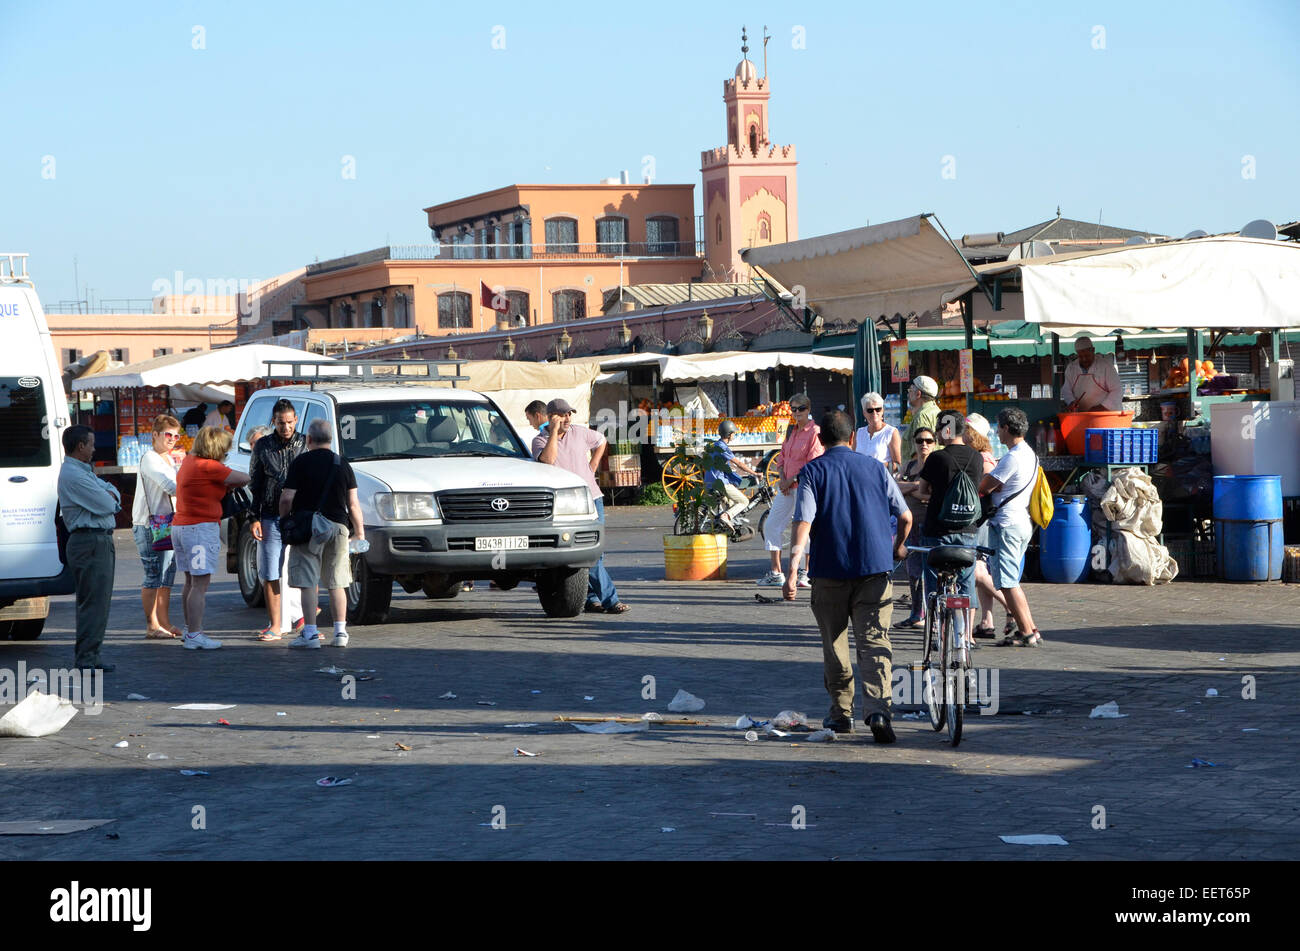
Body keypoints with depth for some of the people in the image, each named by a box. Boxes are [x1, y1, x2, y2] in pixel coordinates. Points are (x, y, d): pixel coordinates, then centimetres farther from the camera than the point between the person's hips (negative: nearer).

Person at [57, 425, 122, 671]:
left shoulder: (84, 471, 19)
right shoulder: (73, 475, -16)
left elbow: (110, 491, 21)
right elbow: (106, 505, -17)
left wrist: (110, 496, -2)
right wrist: (109, 499, 6)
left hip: (101, 540, 11)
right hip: (90, 542, -11)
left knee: (99, 601, 13)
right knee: (94, 602, -12)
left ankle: (90, 658, 17)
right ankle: (86, 660, -13)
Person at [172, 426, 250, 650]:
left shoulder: (189, 461, 10)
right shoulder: (208, 467, -17)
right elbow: (244, 479, -12)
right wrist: (228, 486, 8)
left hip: (180, 526, 9)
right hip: (201, 528, -9)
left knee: (191, 583, 17)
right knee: (200, 584, -6)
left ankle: (190, 630, 24)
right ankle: (194, 636, -7)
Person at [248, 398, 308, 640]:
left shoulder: (307, 444, 4)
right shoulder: (263, 446, 7)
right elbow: (255, 484, 9)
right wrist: (254, 518, 2)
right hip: (272, 518, 1)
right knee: (270, 574, 2)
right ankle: (275, 626, 9)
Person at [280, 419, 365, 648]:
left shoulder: (300, 463, -5)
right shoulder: (342, 464, 7)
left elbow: (287, 498, -10)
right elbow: (353, 504, 7)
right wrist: (360, 532, 15)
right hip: (338, 526, 4)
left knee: (308, 583, -1)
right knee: (337, 584, 11)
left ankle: (310, 633, -5)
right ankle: (340, 632, 10)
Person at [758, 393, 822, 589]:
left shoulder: (815, 432, -8)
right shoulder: (791, 431, 16)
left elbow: (813, 463, -14)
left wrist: (792, 480, -13)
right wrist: (782, 479, 1)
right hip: (786, 487, 8)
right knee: (771, 527, 7)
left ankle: (803, 573, -1)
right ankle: (776, 573, 13)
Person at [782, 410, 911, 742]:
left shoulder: (812, 471, -1)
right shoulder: (875, 468, 8)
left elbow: (803, 523, -12)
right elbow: (905, 517, 10)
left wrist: (792, 571, -16)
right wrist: (898, 547, 30)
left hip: (829, 570, -1)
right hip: (875, 567, 1)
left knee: (834, 645, 13)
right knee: (875, 641, -3)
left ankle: (841, 713, 21)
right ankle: (878, 709, -22)